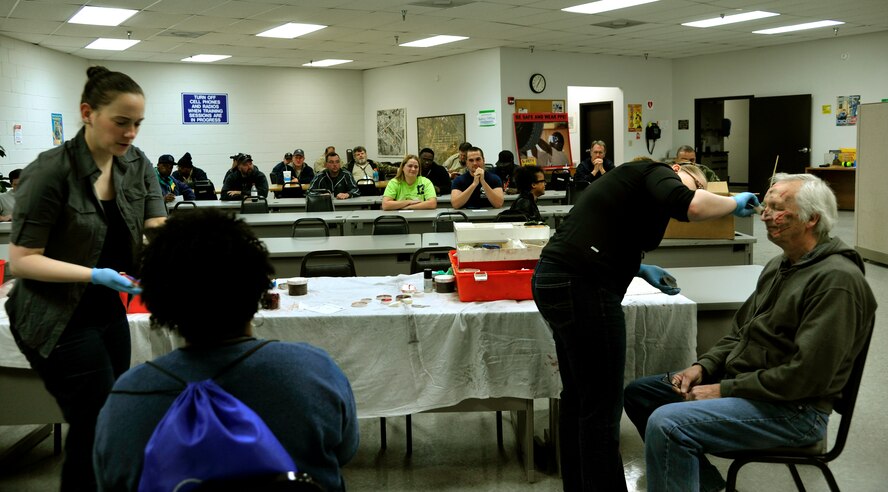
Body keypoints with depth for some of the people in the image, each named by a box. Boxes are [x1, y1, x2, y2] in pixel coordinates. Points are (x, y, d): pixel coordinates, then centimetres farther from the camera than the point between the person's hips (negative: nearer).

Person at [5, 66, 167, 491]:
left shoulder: (136, 165, -1)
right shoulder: (51, 171, -19)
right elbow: (21, 260, -17)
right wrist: (95, 275, -29)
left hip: (108, 312, 7)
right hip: (58, 320, -7)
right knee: (101, 429, -5)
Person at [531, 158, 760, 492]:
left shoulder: (636, 181, 25)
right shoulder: (658, 173, -1)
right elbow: (689, 206, -23)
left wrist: (640, 270, 22)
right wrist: (734, 203, -5)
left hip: (555, 280, 11)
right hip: (581, 289, -11)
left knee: (578, 397, 21)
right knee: (601, 406, -1)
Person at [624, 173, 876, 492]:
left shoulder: (836, 280, -18)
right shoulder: (778, 266, 13)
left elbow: (806, 374, -24)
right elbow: (740, 332, 18)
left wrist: (725, 390, -19)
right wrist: (703, 366, 1)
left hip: (793, 409, -10)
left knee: (666, 424, -29)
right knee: (638, 393, 8)